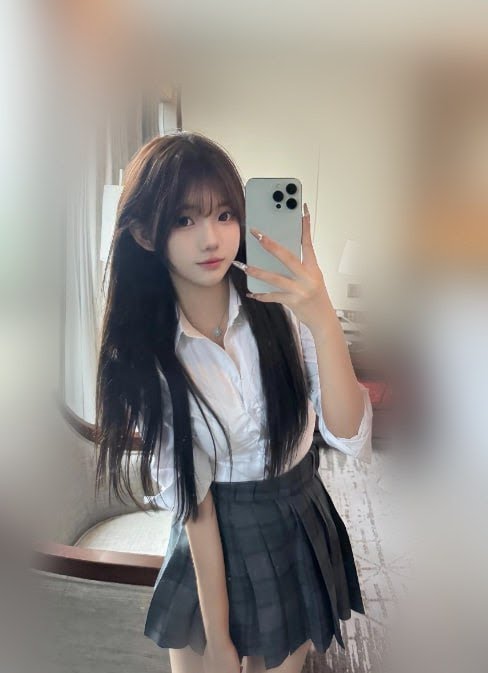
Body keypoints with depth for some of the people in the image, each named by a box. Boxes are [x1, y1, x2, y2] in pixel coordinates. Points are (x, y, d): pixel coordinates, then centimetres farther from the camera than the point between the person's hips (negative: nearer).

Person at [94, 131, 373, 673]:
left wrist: (324, 321, -39)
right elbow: (189, 494, -12)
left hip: (305, 528, 1)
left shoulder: (281, 305, -16)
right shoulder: (145, 349, -15)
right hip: (214, 544, -1)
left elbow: (349, 436, -23)